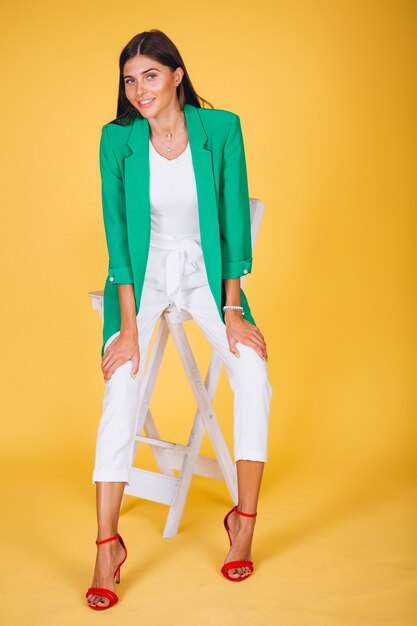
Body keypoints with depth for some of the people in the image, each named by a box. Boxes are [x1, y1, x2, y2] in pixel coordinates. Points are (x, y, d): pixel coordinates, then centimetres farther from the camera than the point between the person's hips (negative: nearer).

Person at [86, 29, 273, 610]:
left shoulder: (221, 128, -9)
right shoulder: (117, 138, -9)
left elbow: (234, 220, -8)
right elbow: (117, 231, -12)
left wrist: (232, 311, -14)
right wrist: (129, 325, -19)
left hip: (205, 270, 1)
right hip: (144, 272, 0)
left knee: (253, 371, -23)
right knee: (122, 386, -24)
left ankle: (244, 520, -6)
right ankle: (107, 545, -16)